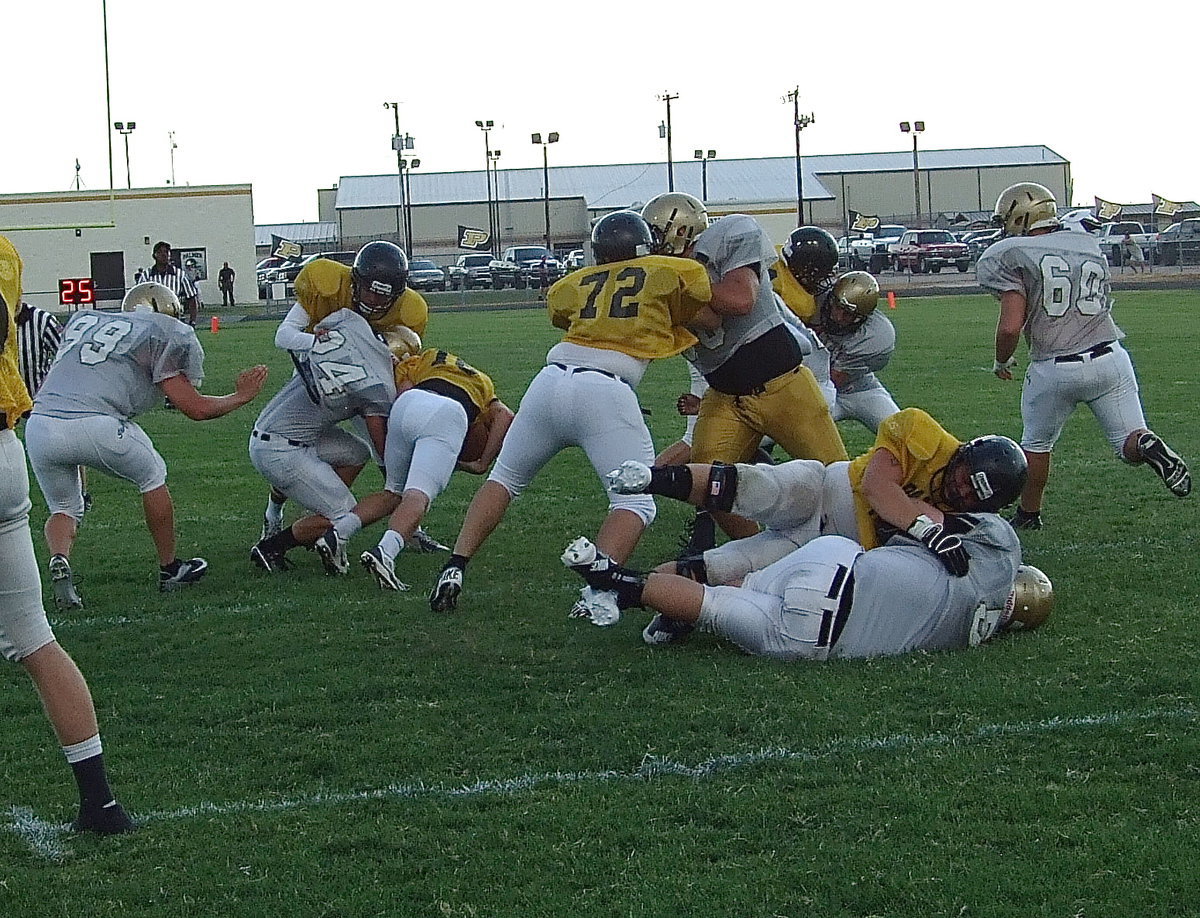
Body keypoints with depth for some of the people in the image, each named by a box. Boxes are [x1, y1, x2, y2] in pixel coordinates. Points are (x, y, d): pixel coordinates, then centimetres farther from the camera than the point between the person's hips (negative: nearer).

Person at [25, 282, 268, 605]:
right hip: (94, 425, -4)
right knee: (152, 476, 25)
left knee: (64, 508, 26)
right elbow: (196, 408, 8)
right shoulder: (166, 331, 12)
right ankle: (170, 569, 32)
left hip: (39, 424, 4)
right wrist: (242, 396, 25)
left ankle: (59, 560, -4)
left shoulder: (82, 320, 28)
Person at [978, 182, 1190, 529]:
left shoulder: (1009, 255, -5)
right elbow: (1100, 304, 18)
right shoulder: (1090, 246, 15)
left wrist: (1001, 362, 6)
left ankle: (1029, 514, 31)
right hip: (1109, 357, 3)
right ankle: (1148, 446, -25)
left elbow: (1011, 326, -11)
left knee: (1036, 444, 20)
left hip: (1054, 369, -3)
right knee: (1129, 443, 7)